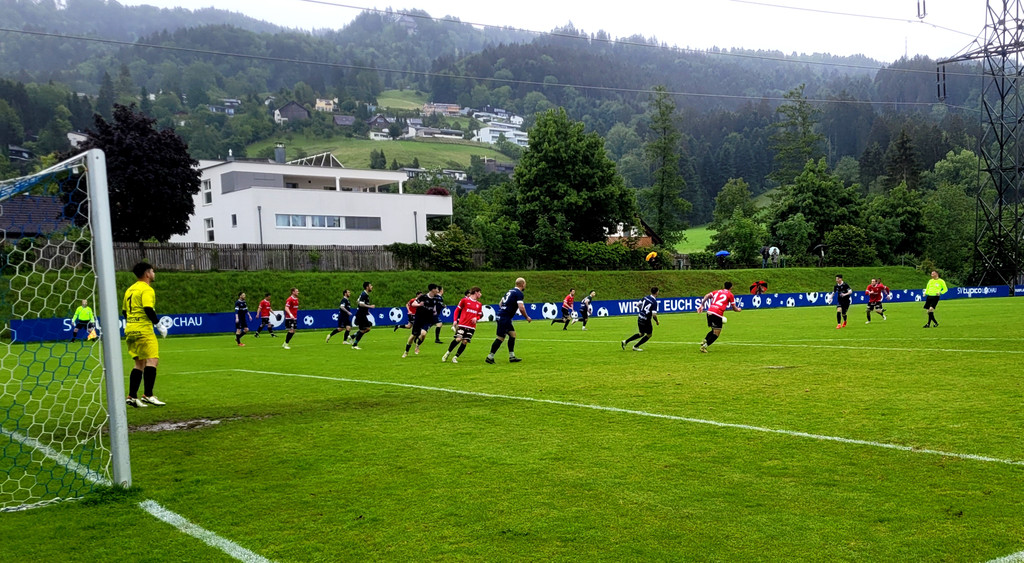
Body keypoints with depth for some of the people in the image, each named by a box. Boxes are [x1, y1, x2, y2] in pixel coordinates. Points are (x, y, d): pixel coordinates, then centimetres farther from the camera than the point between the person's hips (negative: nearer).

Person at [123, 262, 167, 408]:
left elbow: (124, 311, 22)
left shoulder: (130, 289, 19)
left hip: (130, 330, 9)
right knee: (152, 360, -11)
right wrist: (159, 325, -10)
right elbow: (148, 309, -19)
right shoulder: (147, 289, -8)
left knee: (140, 363, 13)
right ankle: (148, 395, -19)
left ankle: (132, 396, 11)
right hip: (143, 330, -9)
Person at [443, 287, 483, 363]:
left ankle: (455, 357, 6)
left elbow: (479, 315, 20)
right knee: (458, 339, -17)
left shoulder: (479, 304, 13)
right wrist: (455, 320, -1)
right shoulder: (465, 300, 2)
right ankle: (447, 353, 1)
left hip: (471, 326, 4)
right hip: (462, 324, -4)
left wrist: (476, 318, -3)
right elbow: (457, 310, 7)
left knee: (465, 341, -5)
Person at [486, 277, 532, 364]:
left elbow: (500, 303, 22)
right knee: (500, 337, -6)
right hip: (505, 318, -10)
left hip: (501, 315, 10)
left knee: (512, 334, 13)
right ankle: (490, 357, -2)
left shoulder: (510, 291, 17)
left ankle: (512, 356, 14)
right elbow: (521, 308, -18)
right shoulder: (519, 293, -10)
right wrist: (527, 317, -4)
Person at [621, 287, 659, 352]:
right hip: (646, 321, -7)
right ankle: (635, 347, 14)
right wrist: (657, 321, -6)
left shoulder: (645, 298, 2)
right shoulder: (654, 302, -19)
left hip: (640, 318, 7)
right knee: (649, 335, 15)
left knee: (641, 334, 25)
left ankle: (625, 341, 19)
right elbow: (654, 315, -24)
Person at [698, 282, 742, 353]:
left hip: (709, 312, 6)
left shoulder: (717, 291, 23)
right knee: (716, 334, -1)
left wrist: (702, 305, 6)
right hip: (718, 314, -6)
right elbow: (734, 308, 15)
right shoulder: (730, 295, 12)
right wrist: (738, 309, 36)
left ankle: (704, 341, 4)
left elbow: (706, 296, 8)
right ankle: (704, 346, -14)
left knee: (713, 331, 23)